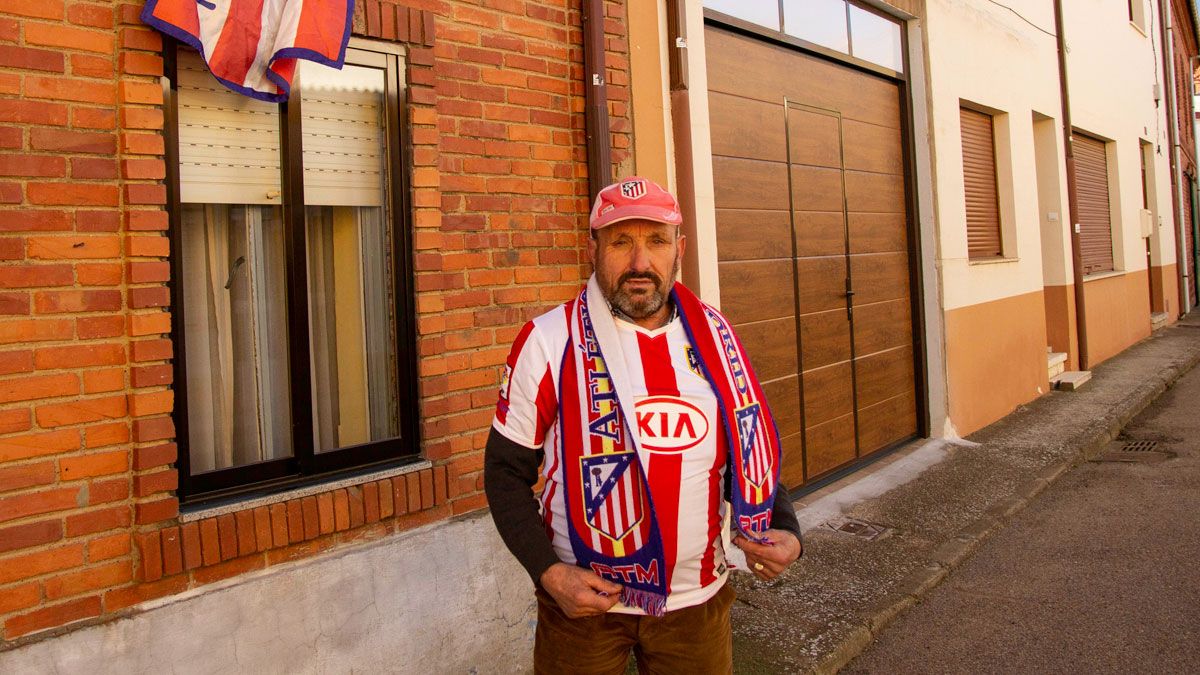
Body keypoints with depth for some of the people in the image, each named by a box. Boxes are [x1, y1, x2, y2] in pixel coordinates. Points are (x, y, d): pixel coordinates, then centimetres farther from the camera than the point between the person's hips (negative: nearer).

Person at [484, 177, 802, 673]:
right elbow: (506, 471, -5)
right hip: (583, 597, -3)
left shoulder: (714, 335, 0)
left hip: (698, 597, 3)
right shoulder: (548, 343, -11)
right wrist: (548, 572, -15)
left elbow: (753, 449, 9)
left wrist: (784, 530, -6)